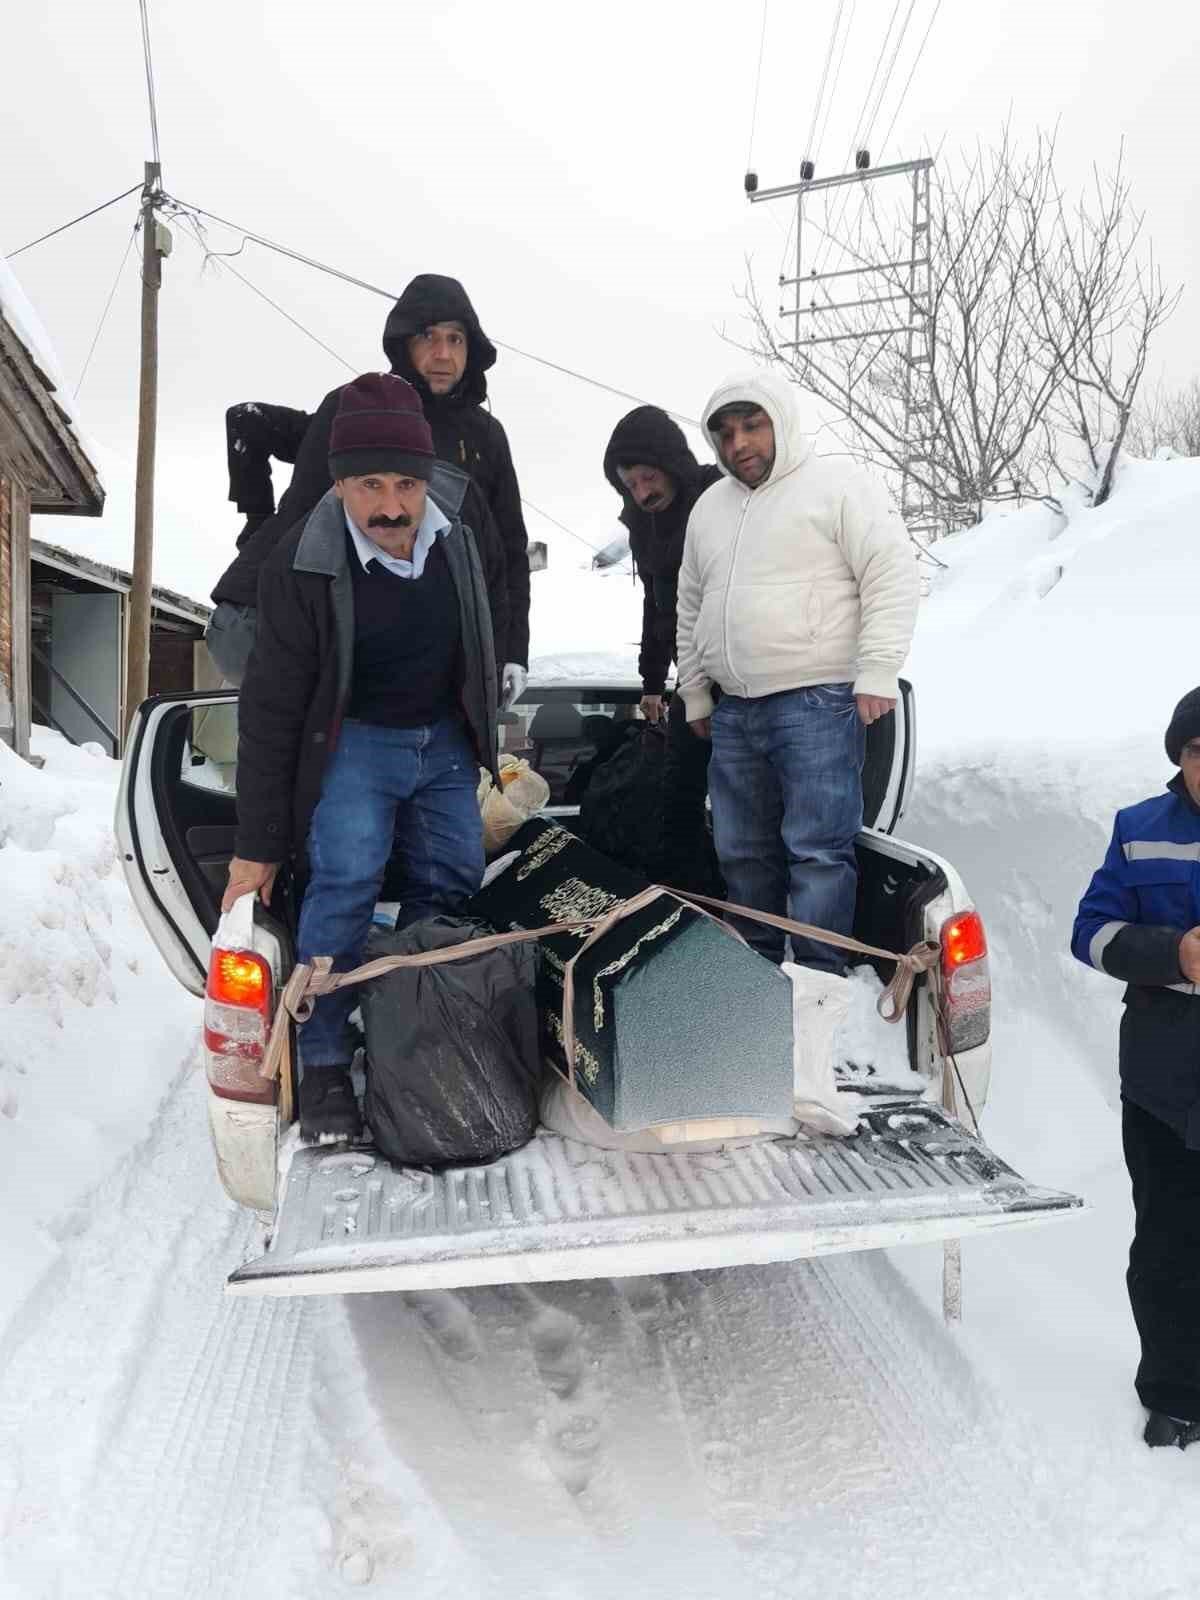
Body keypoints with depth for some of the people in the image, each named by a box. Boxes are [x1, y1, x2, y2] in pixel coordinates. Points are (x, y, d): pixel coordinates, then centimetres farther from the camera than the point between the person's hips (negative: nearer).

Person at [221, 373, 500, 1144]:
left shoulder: (458, 537, -11)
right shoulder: (303, 565, -22)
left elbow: (485, 635, 10)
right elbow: (271, 711, -18)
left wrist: (487, 740, 14)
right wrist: (256, 848, -16)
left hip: (443, 738, 5)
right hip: (352, 739, -4)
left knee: (453, 888, 4)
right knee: (346, 884, -19)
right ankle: (324, 1065, -7)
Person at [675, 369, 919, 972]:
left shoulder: (838, 485, -1)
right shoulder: (709, 508, 20)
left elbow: (892, 574, -8)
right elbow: (691, 606, 26)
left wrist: (876, 673, -15)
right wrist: (694, 692, 22)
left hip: (818, 703, -7)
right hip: (733, 712, 7)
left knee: (817, 850, -8)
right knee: (742, 853, 11)